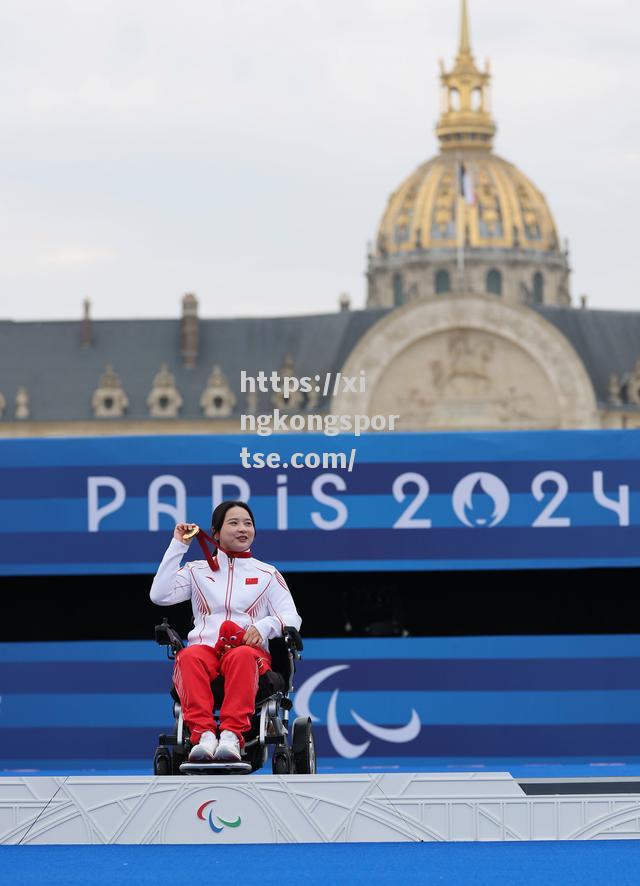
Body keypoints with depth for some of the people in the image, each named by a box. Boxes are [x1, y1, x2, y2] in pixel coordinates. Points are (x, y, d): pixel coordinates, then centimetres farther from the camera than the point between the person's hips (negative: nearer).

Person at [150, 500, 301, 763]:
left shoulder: (267, 574, 22)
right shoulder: (197, 570, 23)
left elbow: (292, 618, 10)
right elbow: (160, 595, 6)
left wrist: (264, 625, -12)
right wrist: (177, 546, 8)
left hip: (249, 650, -1)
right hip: (204, 648, 1)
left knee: (242, 656, -40)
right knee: (188, 658, -38)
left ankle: (232, 735, -55)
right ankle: (203, 734, -53)